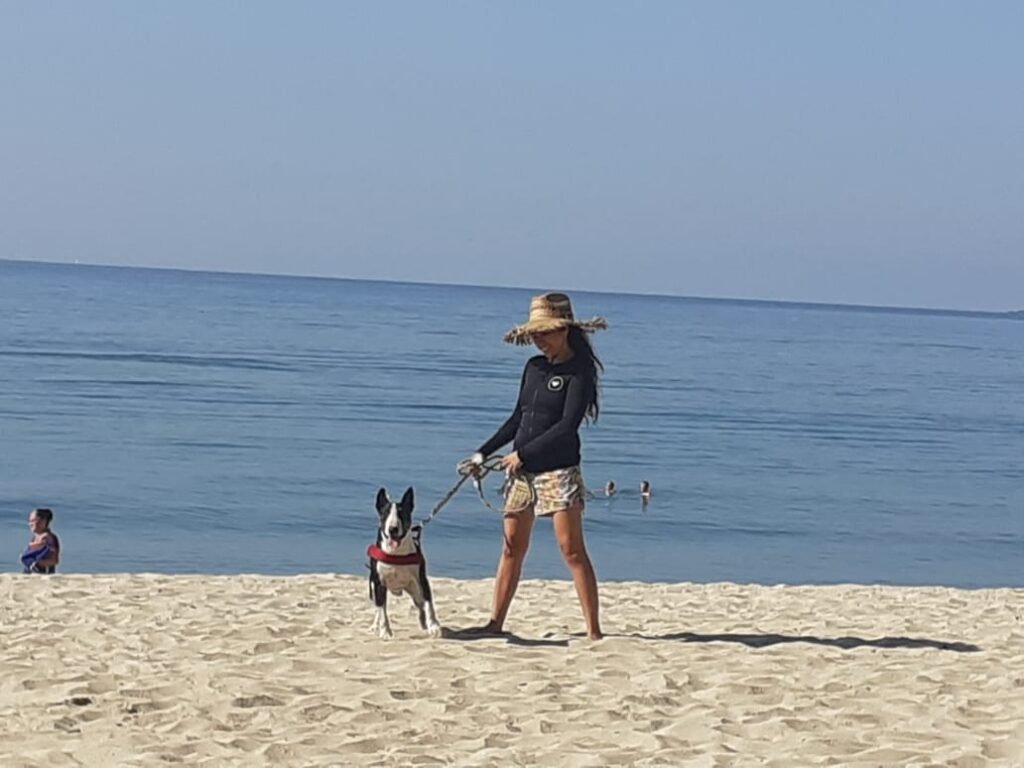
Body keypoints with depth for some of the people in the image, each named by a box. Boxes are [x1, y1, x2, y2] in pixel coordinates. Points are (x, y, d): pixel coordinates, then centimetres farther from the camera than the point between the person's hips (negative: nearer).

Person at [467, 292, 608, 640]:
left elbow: (567, 425, -16)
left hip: (558, 470, -7)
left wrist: (523, 454, -15)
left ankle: (594, 630, -7)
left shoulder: (579, 371, -8)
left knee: (572, 549, -8)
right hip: (521, 469, 7)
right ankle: (496, 622, 15)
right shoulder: (534, 367, 13)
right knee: (512, 547, 9)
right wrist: (484, 452, 15)